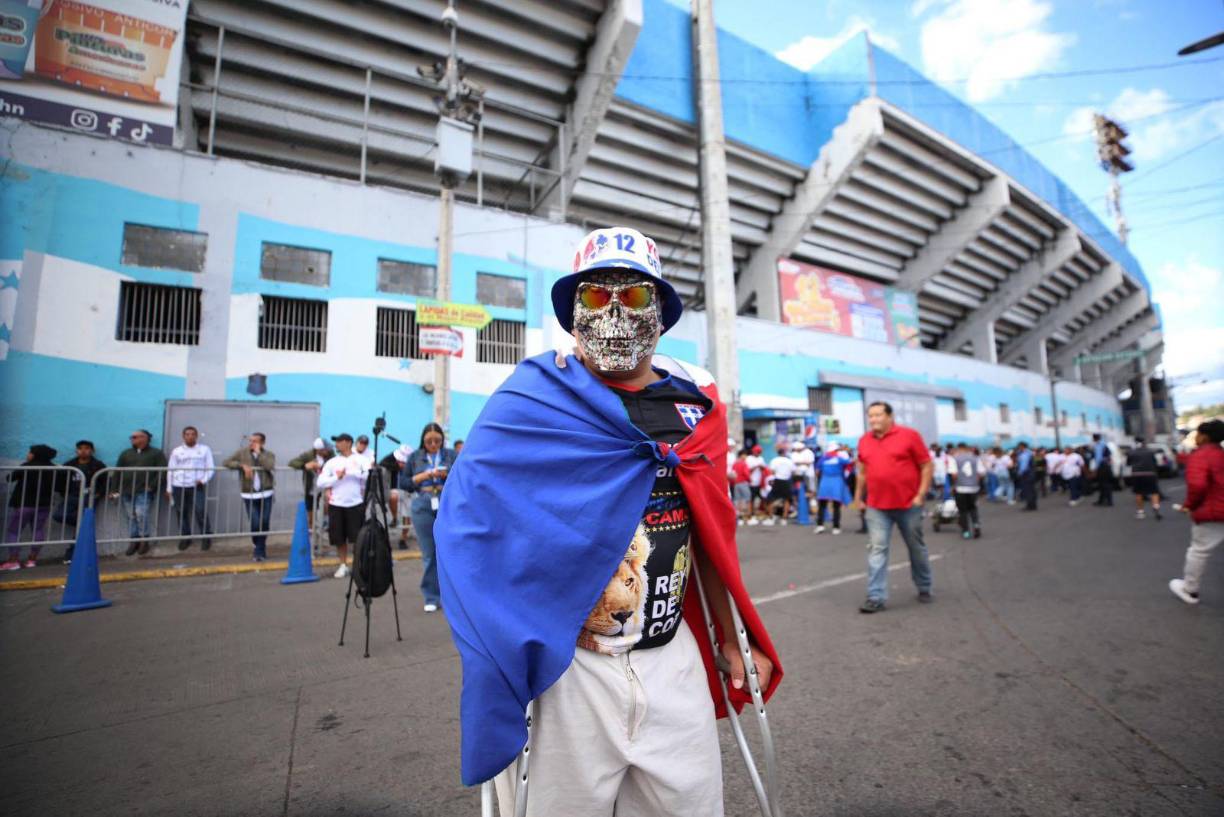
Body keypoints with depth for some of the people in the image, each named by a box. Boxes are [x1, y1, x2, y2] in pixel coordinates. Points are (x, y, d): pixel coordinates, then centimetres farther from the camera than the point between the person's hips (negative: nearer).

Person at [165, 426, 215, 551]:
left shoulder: (204, 449, 7)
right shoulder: (176, 451, 11)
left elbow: (210, 468, 4)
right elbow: (171, 470, 11)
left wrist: (204, 480, -12)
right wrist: (169, 488, 7)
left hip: (197, 486, -2)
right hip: (179, 487, 2)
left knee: (201, 512, -9)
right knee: (182, 513, 6)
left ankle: (206, 538, 1)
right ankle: (185, 538, 18)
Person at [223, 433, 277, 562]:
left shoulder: (269, 455, 3)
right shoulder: (242, 453, 4)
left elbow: (269, 467, -17)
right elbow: (226, 463, -2)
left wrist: (259, 453, -10)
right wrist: (242, 465, -15)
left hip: (266, 494, 0)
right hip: (249, 495, 0)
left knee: (265, 523, 1)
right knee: (255, 524, -5)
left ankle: (259, 551, 22)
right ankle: (259, 550, 20)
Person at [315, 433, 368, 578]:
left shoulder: (360, 459, 1)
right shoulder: (332, 462, 6)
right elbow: (320, 482, 0)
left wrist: (352, 472, -15)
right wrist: (337, 477, -11)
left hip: (356, 503, -3)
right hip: (336, 504, 3)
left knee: (358, 537, 0)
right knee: (339, 538, 9)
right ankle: (343, 565, 24)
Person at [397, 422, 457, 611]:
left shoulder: (452, 455, 7)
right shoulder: (414, 457, 10)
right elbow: (403, 483, 7)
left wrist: (448, 475, -13)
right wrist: (423, 476, -6)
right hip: (423, 507, 1)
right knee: (429, 554, 4)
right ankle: (431, 598, 16)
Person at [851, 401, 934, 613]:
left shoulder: (909, 435, -7)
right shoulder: (864, 441, 5)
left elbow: (927, 466, -5)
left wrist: (921, 494, -10)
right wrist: (858, 496, 14)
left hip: (908, 504, -2)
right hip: (877, 507, 2)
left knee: (916, 547, 15)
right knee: (877, 549, -3)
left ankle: (924, 588, 36)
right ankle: (876, 597, -1)